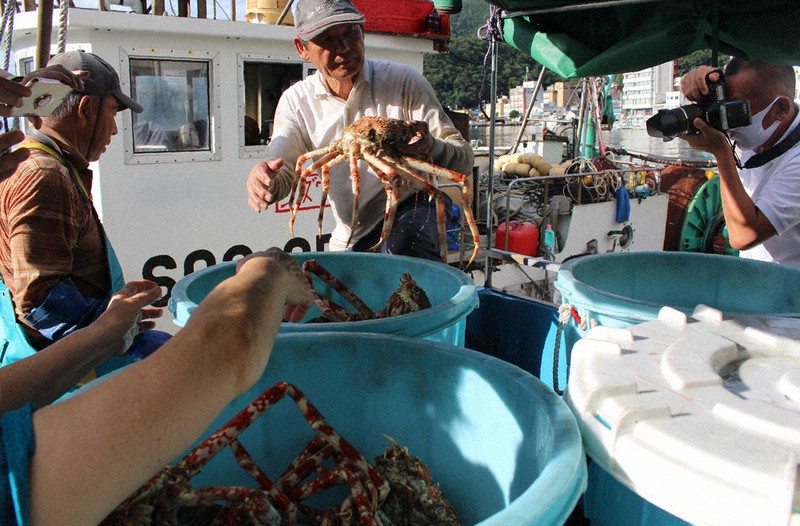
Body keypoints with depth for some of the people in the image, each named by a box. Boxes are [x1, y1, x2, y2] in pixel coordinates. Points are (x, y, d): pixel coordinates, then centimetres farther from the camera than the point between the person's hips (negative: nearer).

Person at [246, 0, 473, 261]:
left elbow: (463, 160, -15)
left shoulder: (404, 81, -12)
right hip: (348, 238, 4)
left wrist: (430, 146, -39)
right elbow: (283, 175, -7)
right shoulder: (295, 101, -4)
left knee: (404, 248, -33)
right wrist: (261, 179, -33)